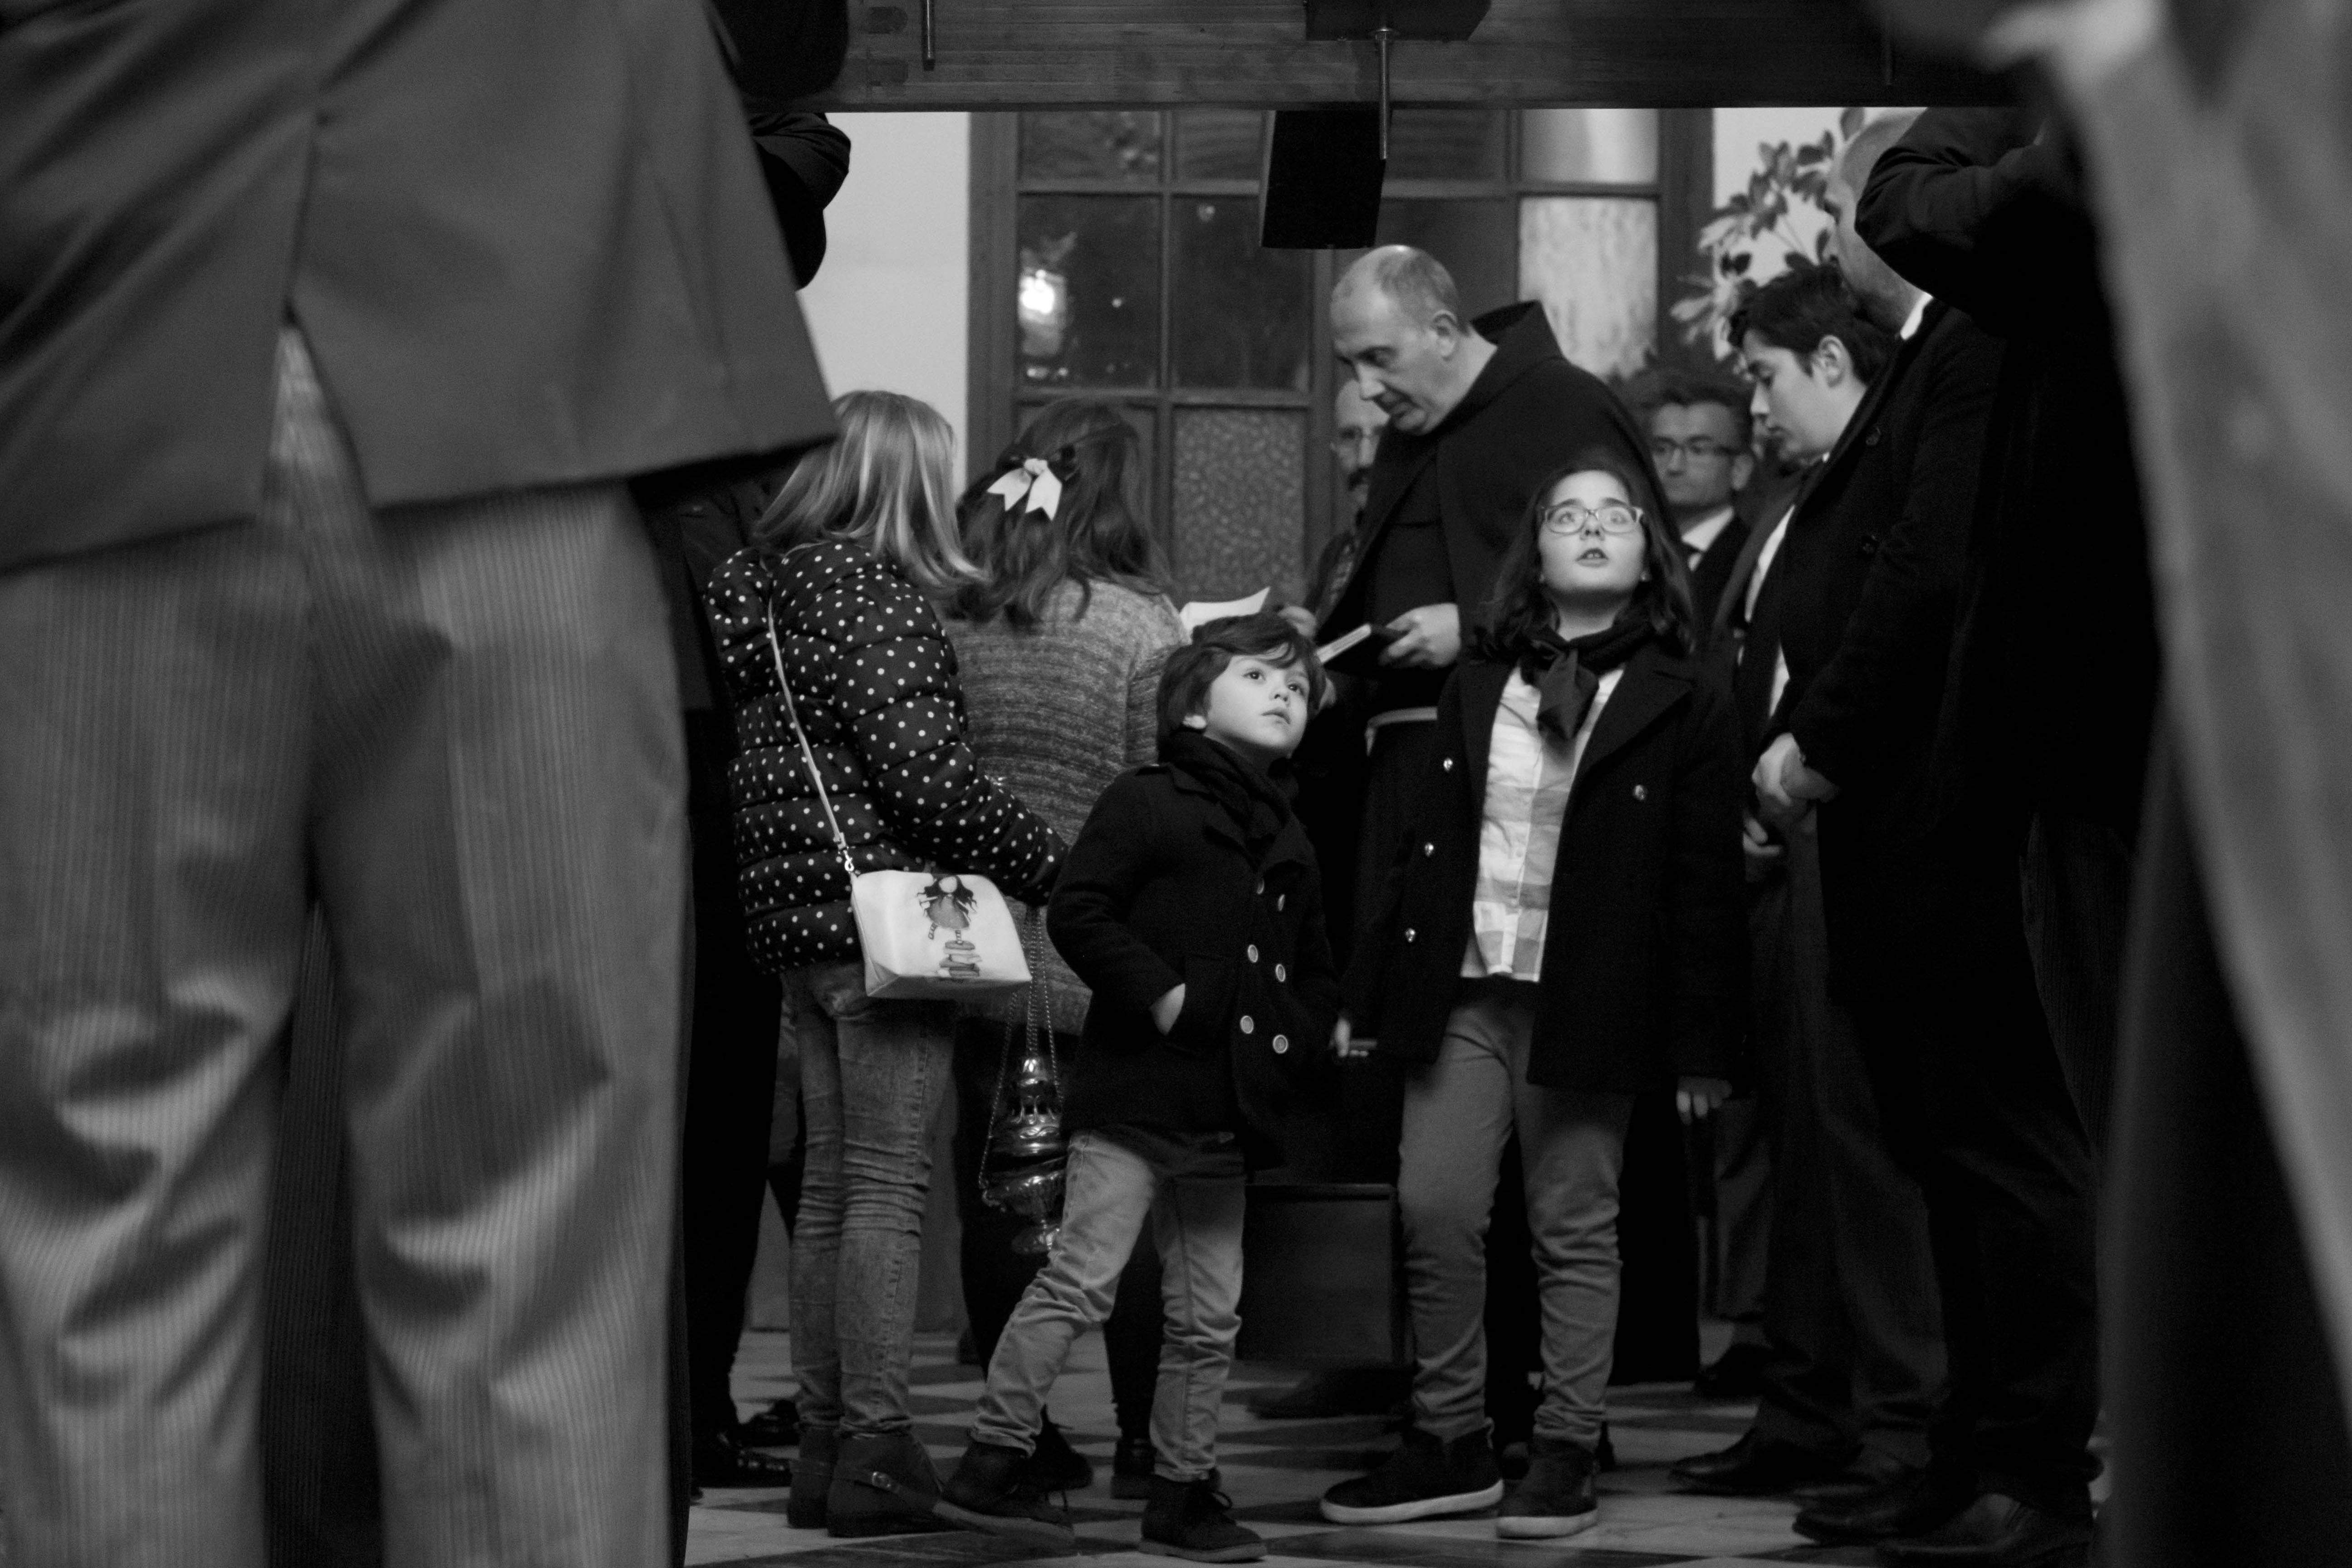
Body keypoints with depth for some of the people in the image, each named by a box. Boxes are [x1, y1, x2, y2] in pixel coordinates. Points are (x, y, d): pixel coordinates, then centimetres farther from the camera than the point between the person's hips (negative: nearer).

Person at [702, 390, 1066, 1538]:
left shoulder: (771, 585, 15)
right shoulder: (866, 585, -12)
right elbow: (921, 764, -18)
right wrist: (1049, 865, -10)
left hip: (795, 915, 9)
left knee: (832, 1184, 12)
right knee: (888, 1184, -7)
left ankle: (822, 1444, 14)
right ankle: (872, 1446, -9)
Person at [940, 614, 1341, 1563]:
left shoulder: (1288, 842, 18)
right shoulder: (1146, 804, -3)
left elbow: (1316, 973, 28)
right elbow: (1077, 912, -13)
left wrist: (1295, 1041, 10)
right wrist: (1158, 994, -16)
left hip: (1227, 1117, 7)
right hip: (1134, 1093, -7)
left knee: (1209, 1317, 9)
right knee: (1081, 1279, -12)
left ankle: (1182, 1492, 17)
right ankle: (993, 1462, -7)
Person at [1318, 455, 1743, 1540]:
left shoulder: (1685, 707, 0)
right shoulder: (1476, 686, 12)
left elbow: (1704, 887, -2)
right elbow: (1424, 846, 14)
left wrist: (1701, 1047, -6)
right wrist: (1371, 993, 11)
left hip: (1584, 1001, -4)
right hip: (1460, 991, 4)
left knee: (1575, 1229, 1)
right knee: (1434, 1215, 0)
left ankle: (1564, 1454, 9)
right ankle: (1450, 1443, 11)